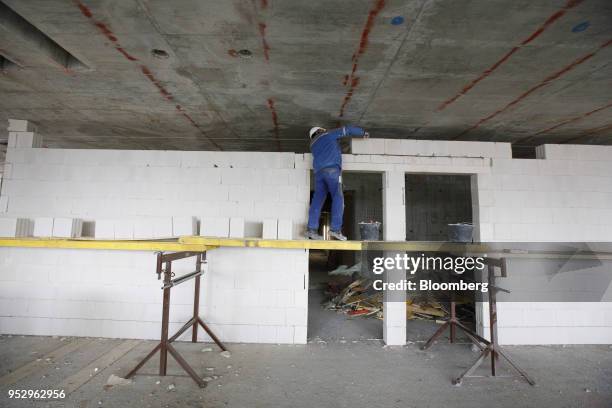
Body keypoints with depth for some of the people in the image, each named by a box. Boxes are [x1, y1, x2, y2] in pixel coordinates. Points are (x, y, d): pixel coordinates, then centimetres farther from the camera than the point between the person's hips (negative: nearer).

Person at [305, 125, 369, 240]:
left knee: (318, 199, 0)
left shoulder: (313, 145, 34)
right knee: (338, 197, -10)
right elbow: (348, 130, 23)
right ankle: (336, 229, -21)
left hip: (318, 171, 6)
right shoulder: (329, 134, 20)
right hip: (331, 168, -6)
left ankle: (311, 229, -12)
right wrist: (363, 133, 36)